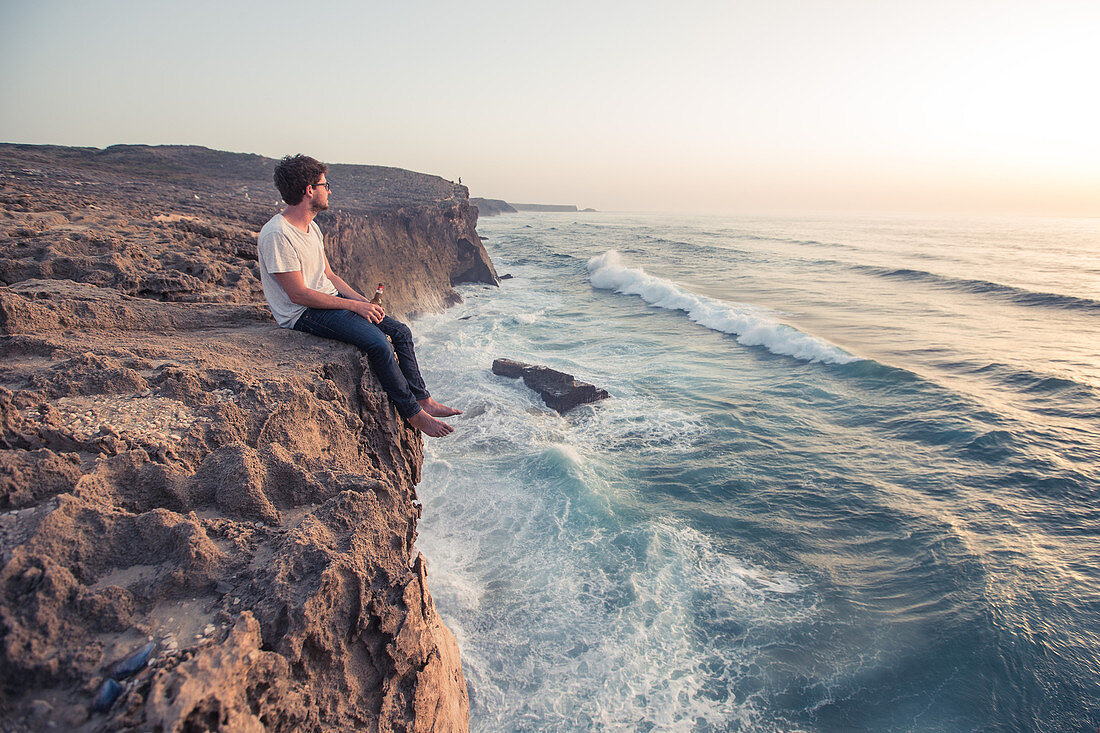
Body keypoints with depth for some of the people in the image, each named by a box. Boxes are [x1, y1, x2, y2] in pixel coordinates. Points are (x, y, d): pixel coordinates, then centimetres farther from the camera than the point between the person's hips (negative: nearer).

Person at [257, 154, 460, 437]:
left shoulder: (312, 227, 11)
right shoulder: (277, 235, -19)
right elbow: (298, 294, -22)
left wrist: (363, 300, -1)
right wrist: (353, 305, -19)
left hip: (330, 301, 10)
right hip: (303, 315, -10)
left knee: (401, 332, 0)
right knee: (377, 342, -27)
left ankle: (424, 400, 6)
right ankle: (414, 414, -14)